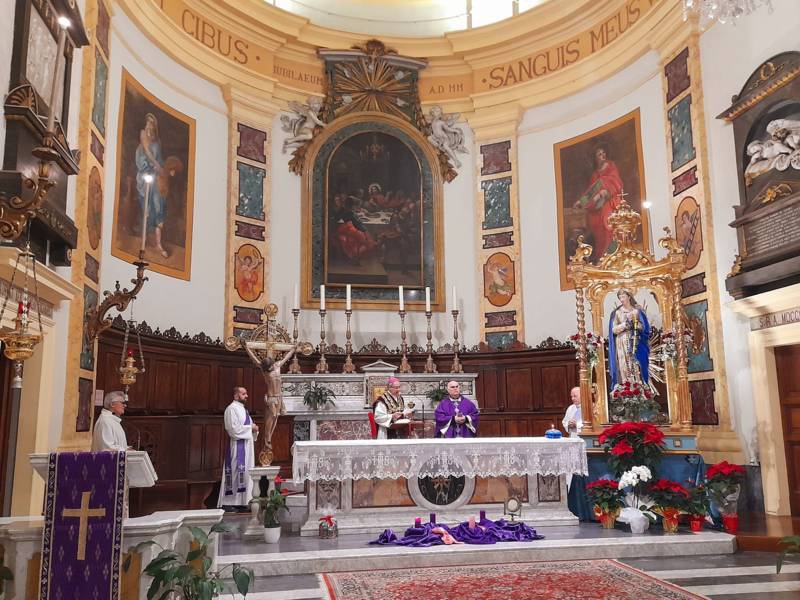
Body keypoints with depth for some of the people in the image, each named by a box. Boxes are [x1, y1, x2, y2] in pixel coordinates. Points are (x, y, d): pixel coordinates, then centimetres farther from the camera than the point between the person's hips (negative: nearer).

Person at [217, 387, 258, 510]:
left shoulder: (243, 409, 18)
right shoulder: (231, 409, -12)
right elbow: (234, 429, -20)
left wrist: (254, 428, 4)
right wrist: (250, 428, -13)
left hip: (246, 446, 10)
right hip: (237, 446, -10)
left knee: (245, 474, 10)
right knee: (235, 474, -7)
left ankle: (242, 502, 14)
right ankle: (227, 503, -1)